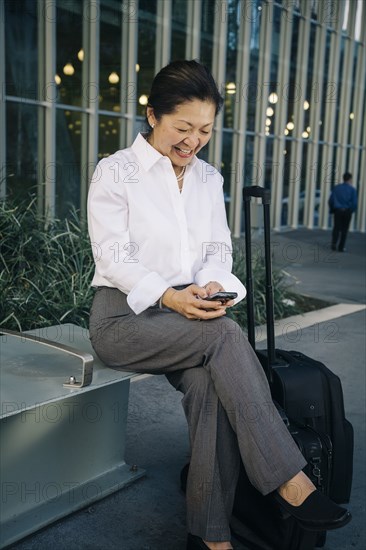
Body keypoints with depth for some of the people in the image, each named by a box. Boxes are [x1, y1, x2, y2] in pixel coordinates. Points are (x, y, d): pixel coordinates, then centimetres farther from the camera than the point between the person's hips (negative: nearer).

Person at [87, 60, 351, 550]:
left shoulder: (208, 178, 15)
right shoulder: (116, 172, -1)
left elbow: (219, 248, 10)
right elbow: (113, 256, -10)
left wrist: (214, 284, -13)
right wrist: (168, 296, -26)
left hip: (189, 312, 4)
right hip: (125, 314, -4)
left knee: (208, 380, -28)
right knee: (225, 336, -30)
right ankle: (289, 483, -24)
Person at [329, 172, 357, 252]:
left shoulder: (336, 188, 3)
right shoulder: (352, 189, -4)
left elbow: (330, 200, 1)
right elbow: (354, 203, -9)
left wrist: (332, 210, 12)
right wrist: (351, 211, 8)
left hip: (337, 211, 2)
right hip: (347, 211, -1)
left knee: (336, 228, 9)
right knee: (344, 230, 8)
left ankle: (334, 243, -13)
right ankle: (341, 247, 9)